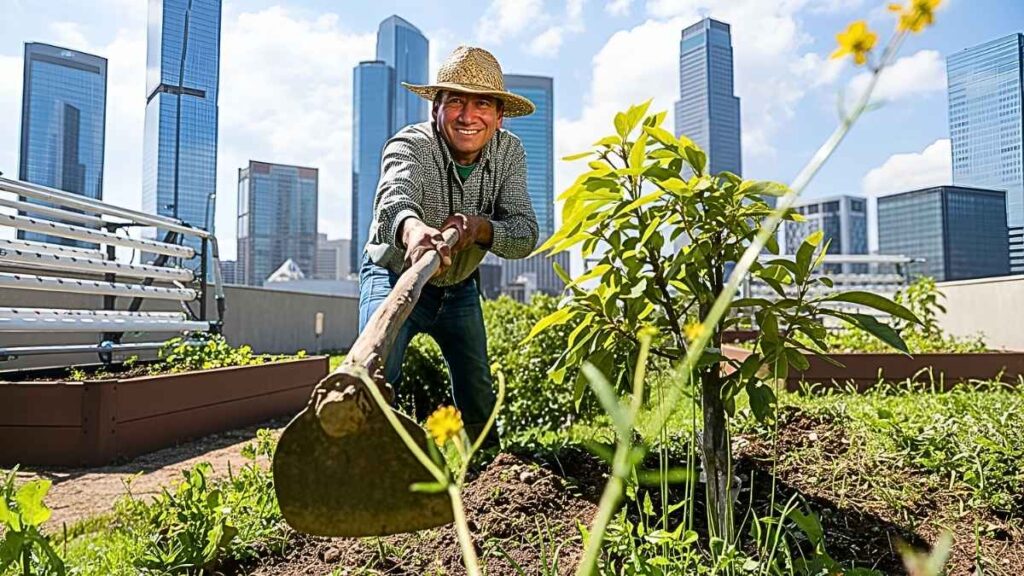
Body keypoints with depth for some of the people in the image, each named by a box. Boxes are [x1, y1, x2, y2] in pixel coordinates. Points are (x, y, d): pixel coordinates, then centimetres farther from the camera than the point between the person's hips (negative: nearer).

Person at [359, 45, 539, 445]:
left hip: (460, 287, 4)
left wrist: (480, 228, -45)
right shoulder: (410, 145, -27)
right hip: (395, 276, -3)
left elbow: (525, 234, -24)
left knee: (478, 393, 12)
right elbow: (395, 196, -50)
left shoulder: (509, 152, -15)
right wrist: (412, 229, -73)